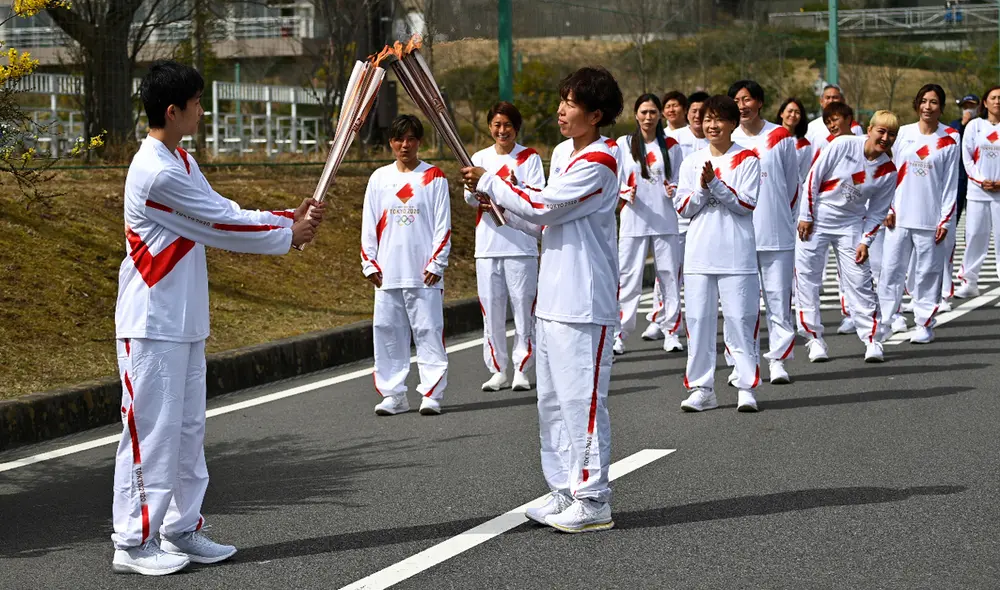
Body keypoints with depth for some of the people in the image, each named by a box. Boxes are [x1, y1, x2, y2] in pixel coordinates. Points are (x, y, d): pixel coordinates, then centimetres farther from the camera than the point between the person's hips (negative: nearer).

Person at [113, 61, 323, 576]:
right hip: (152, 325, -10)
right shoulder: (156, 172, -20)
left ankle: (180, 530, 21)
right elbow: (222, 224, -16)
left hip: (184, 324, 10)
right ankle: (133, 543, 2)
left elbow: (223, 214, 14)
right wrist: (287, 235, -4)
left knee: (187, 429, 13)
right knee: (152, 430, -5)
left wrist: (291, 218, 3)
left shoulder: (181, 163, 14)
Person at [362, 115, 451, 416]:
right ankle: (392, 395, 12)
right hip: (387, 274, 3)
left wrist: (436, 264, -8)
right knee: (387, 332, 5)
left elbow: (443, 226, -1)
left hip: (424, 273, -3)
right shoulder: (379, 179, 9)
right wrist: (369, 263, 3)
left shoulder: (434, 177, 2)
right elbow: (369, 225, 11)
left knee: (429, 332, -3)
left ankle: (432, 394, 2)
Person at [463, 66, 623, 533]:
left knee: (582, 398, -6)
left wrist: (488, 183, -7)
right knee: (553, 399, 14)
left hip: (585, 303, -10)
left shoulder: (599, 162, -15)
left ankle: (593, 501, 1)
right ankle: (565, 491, 23)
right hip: (553, 298, 10)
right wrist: (499, 202, 7)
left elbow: (542, 206, -18)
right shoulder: (564, 153, 15)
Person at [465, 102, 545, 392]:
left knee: (523, 308, -1)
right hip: (487, 247, 3)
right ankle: (498, 371, 13)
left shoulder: (530, 157, 2)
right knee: (491, 310, 5)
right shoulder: (480, 158, 10)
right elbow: (470, 198, -1)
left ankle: (521, 370, 7)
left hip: (521, 246, -3)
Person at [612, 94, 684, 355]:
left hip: (665, 221, 1)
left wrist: (673, 189, -10)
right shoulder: (624, 144, 5)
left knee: (669, 276, 3)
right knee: (628, 278, -4)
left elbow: (679, 180, 12)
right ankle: (619, 335, 1)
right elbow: (616, 181, 5)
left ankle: (672, 333, 11)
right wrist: (627, 193, -16)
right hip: (634, 220, -1)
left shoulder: (671, 145, 9)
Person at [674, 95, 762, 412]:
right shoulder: (691, 162, 12)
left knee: (740, 319, -4)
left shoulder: (747, 159, 1)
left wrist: (715, 183, -15)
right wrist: (702, 187, -11)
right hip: (699, 255, 3)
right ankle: (701, 389, 8)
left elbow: (747, 204, -7)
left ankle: (746, 387, 1)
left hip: (737, 254, -3)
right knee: (698, 320, 2)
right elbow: (683, 208, 6)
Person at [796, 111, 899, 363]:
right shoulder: (842, 146, -13)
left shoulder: (888, 171, -3)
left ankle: (872, 340, 4)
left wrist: (865, 241, -6)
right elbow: (813, 177, -8)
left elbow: (877, 212, 4)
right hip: (815, 220, -2)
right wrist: (805, 216, -9)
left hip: (851, 225, 2)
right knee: (807, 279, -2)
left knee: (860, 282, -3)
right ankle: (815, 339, 8)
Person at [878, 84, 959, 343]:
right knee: (891, 269, 2)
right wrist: (888, 208, 3)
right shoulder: (903, 133, 7)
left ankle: (925, 324, 12)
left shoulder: (949, 140, 0)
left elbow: (951, 183, -1)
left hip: (930, 219, -2)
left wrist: (946, 220, -5)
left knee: (927, 272, 2)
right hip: (899, 217, 2)